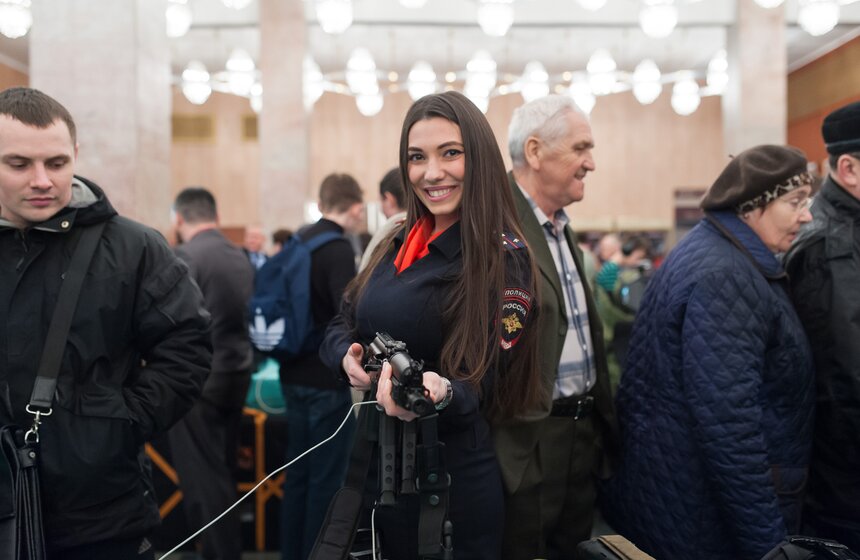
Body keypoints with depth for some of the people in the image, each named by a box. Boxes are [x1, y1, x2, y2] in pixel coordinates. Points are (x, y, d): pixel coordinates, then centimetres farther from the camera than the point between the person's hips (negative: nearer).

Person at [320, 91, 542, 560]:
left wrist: (440, 392, -40)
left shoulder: (504, 257, -16)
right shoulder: (398, 241, 4)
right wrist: (348, 356, -13)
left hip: (452, 472, -6)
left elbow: (484, 384, -18)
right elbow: (342, 324, 10)